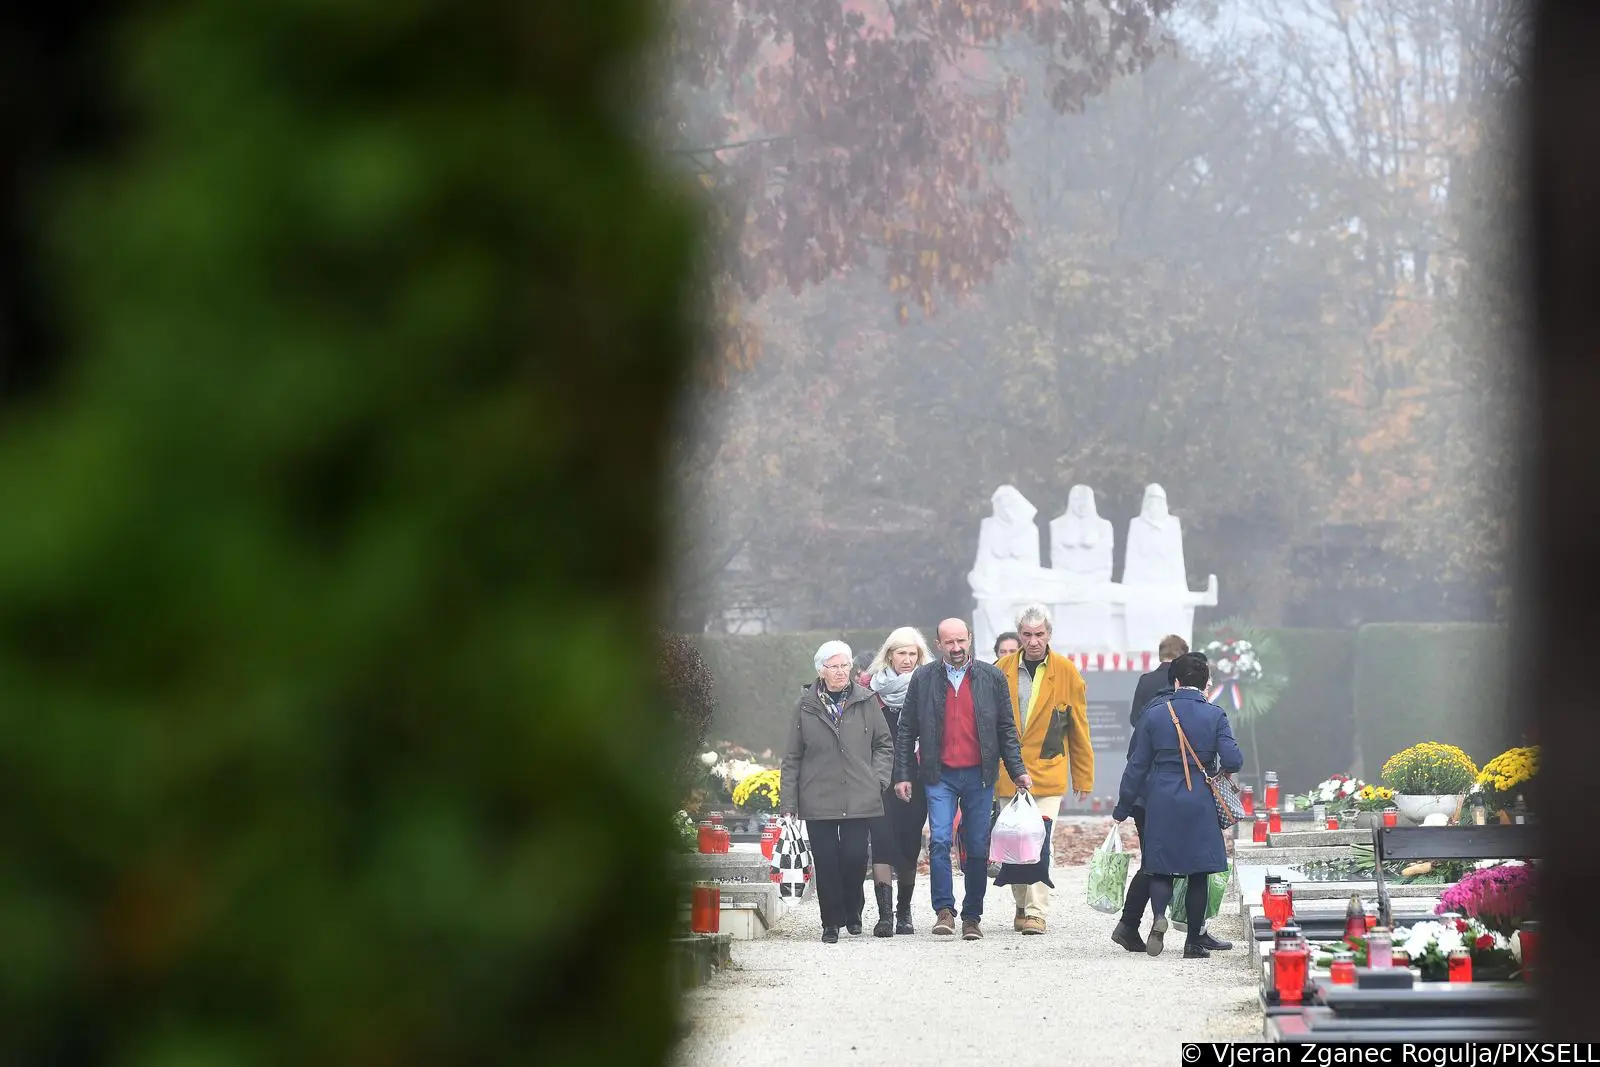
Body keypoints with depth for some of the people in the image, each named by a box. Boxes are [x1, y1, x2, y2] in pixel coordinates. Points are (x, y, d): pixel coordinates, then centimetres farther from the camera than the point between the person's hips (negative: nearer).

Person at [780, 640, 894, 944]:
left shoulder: (866, 702, 5)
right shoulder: (806, 707, 5)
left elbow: (884, 745, 13)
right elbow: (792, 757, 8)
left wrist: (877, 779, -1)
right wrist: (788, 801, 4)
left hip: (858, 798, 0)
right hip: (818, 800, 0)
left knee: (855, 856, -4)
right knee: (826, 861, -2)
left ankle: (852, 911, 21)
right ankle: (832, 921, 9)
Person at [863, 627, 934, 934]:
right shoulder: (872, 686, 5)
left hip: (915, 778, 1)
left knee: (909, 841, 4)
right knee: (882, 840, -12)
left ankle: (904, 912, 19)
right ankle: (884, 913, -16)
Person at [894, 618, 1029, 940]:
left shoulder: (991, 678, 5)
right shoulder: (923, 679, 4)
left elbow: (1006, 729, 8)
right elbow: (906, 731, 7)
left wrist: (1018, 770, 1)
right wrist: (902, 775, 2)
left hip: (978, 775, 1)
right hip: (940, 775, -1)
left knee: (978, 849, 3)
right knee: (939, 841, -14)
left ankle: (972, 917, 11)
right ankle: (944, 911, -8)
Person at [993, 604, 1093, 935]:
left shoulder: (1066, 672, 1)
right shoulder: (1002, 670, 5)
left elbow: (1079, 729, 5)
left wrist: (1083, 778, 6)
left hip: (1047, 771, -2)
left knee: (1039, 843, -12)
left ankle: (1036, 912, -9)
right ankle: (1022, 906, 22)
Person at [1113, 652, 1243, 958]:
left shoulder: (1154, 714, 0)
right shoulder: (1215, 716, -3)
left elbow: (1137, 765, 3)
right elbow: (1233, 760, -12)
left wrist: (1122, 809, 10)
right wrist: (1222, 770, 14)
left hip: (1161, 802, 0)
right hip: (1200, 804, 0)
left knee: (1161, 867, 8)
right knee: (1198, 871, 8)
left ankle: (1159, 914, -21)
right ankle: (1194, 942, 8)